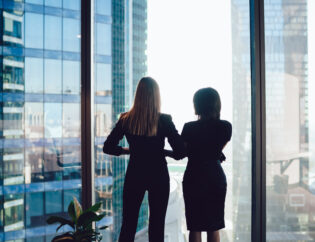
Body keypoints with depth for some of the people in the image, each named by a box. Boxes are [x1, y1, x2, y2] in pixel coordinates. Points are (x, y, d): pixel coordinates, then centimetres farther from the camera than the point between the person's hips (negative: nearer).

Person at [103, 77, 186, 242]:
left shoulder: (126, 120, -6)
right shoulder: (164, 121, -11)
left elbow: (108, 147, -3)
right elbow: (181, 152, -11)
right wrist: (163, 152, 7)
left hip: (134, 175, 2)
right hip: (158, 176, -1)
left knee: (128, 224, 11)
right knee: (157, 225, 9)